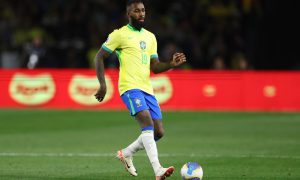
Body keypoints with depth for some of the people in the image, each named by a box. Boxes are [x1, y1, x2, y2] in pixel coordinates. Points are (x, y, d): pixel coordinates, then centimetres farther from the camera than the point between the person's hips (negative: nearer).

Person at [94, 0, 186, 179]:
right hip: (130, 87, -7)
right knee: (148, 123, -26)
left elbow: (154, 67, 18)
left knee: (158, 132, 1)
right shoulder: (120, 34, -1)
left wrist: (172, 64, -2)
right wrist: (103, 84, -8)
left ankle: (126, 153, 25)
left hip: (147, 89, 7)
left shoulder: (150, 37, 18)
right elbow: (99, 57, 1)